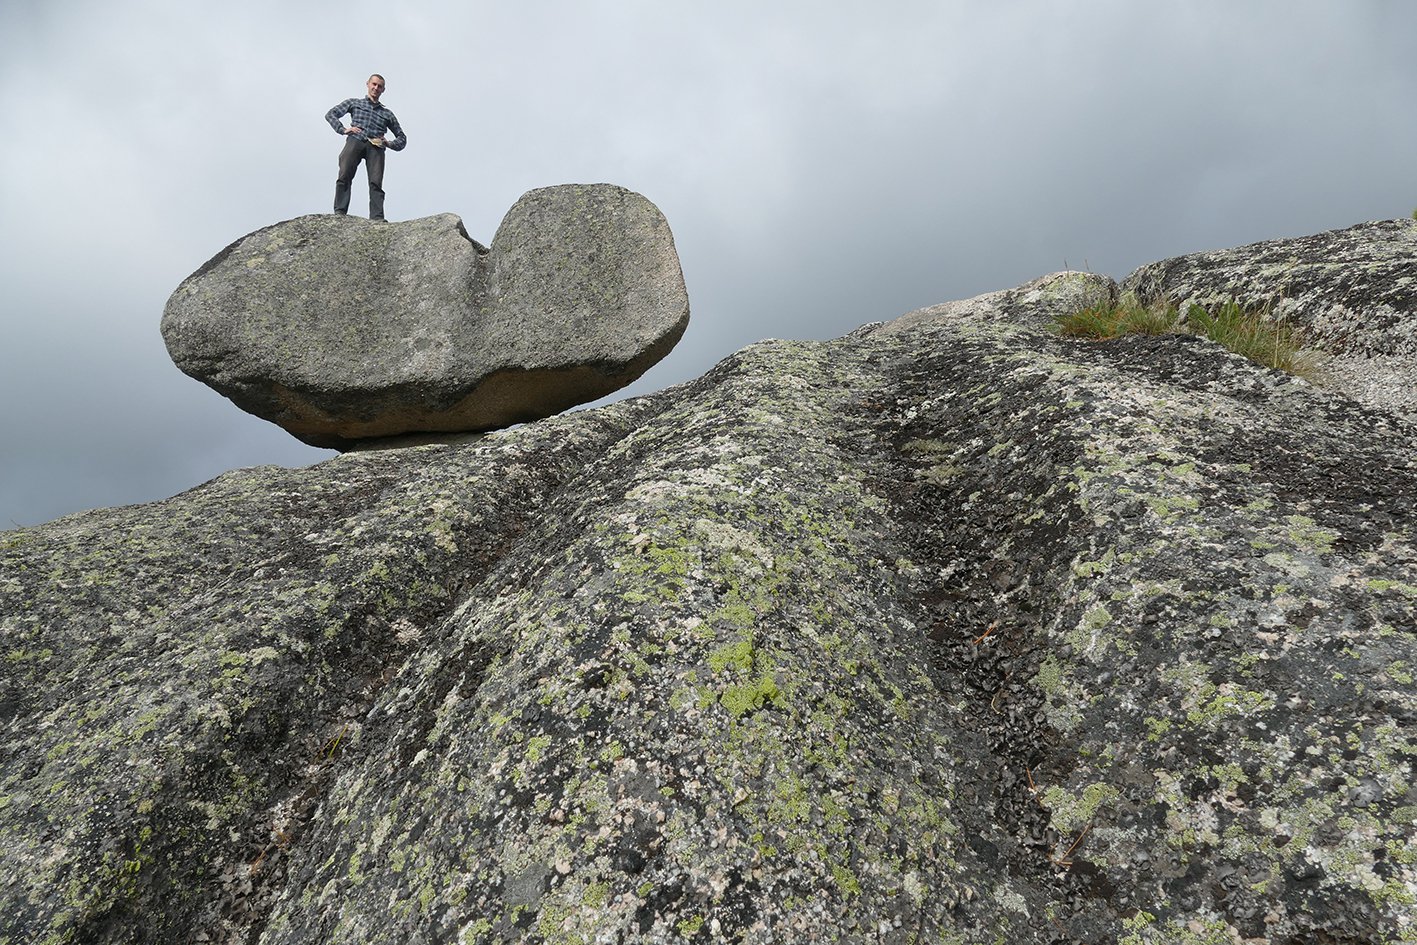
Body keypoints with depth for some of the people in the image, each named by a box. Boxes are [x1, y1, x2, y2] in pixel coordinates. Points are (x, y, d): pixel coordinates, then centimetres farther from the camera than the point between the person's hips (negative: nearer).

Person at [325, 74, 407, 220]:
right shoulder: (354, 103, 30)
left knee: (376, 183, -20)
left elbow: (402, 137, 31)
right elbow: (330, 114, 22)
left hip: (375, 147, 0)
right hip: (355, 141, 0)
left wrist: (389, 144, 9)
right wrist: (343, 130, 3)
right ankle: (339, 213, -29)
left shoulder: (387, 114, 33)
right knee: (344, 176, -22)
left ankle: (377, 219, -33)